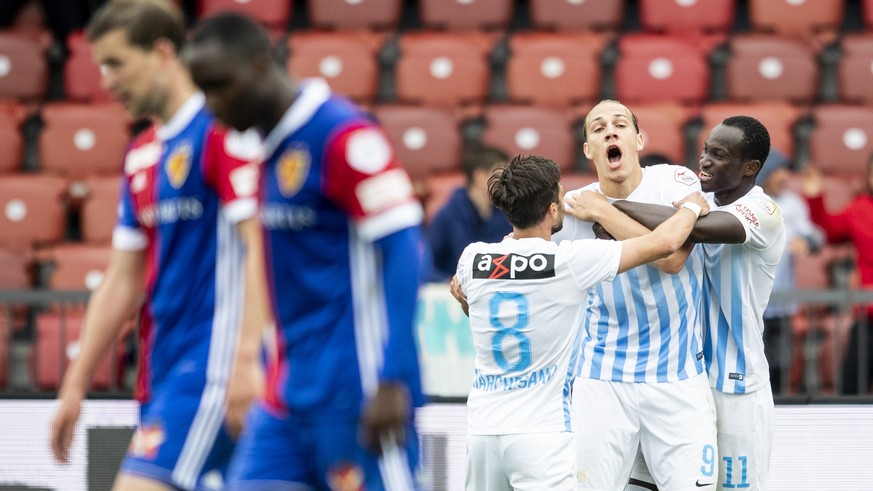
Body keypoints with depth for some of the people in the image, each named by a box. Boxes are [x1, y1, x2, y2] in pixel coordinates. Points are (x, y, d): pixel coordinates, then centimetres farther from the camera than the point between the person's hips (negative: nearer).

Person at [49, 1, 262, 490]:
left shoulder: (223, 131, -9)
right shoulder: (141, 155, 17)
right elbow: (122, 283, 20)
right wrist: (76, 386, 17)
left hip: (208, 371, -8)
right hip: (162, 374, 8)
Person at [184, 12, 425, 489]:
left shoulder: (342, 134, -12)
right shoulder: (259, 145, 13)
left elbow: (400, 252, -16)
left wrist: (392, 382, -20)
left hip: (356, 391, -8)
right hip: (288, 391, 8)